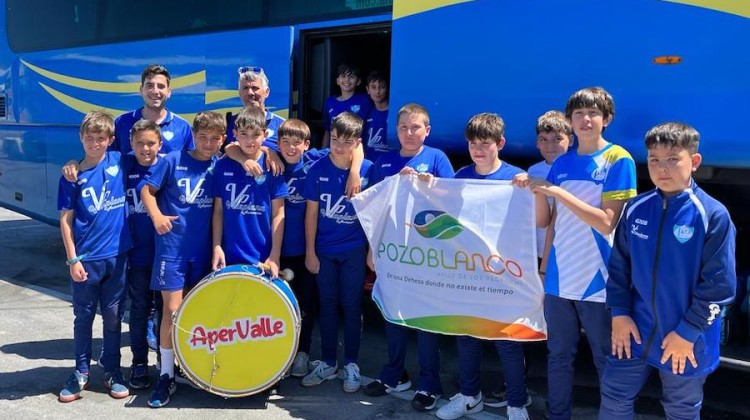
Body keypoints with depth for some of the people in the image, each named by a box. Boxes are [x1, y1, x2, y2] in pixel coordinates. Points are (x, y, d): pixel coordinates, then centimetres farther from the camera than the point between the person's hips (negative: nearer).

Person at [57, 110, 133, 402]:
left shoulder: (118, 162, 1)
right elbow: (66, 220, -2)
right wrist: (73, 259, -7)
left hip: (117, 255, 1)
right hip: (86, 258, -1)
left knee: (113, 315, 10)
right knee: (83, 316, 10)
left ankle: (112, 371, 24)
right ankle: (82, 372, 24)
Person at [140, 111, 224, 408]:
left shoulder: (219, 166, 3)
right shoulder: (174, 160, -4)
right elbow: (147, 190, 1)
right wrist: (156, 215, -16)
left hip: (203, 248, 3)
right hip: (172, 246, -3)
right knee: (172, 310, -4)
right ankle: (166, 376, 7)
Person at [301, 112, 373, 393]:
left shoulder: (368, 170, -8)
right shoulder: (318, 169, -6)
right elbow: (311, 212, -1)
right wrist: (309, 251, -2)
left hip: (354, 251, -1)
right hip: (324, 250, 1)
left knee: (352, 306, 6)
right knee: (327, 305, 11)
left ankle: (351, 364, 19)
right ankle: (327, 362, 24)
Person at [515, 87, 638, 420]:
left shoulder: (619, 160, -6)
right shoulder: (561, 163, 9)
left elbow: (607, 222, -16)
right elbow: (544, 221, 11)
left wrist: (558, 192, -19)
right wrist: (536, 191, -7)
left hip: (597, 281, -5)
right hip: (559, 278, 5)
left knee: (607, 362, 8)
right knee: (558, 357, 14)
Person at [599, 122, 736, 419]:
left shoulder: (713, 215, -16)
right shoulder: (636, 208, -1)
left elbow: (719, 284, -15)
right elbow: (619, 265, 7)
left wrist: (687, 332, -13)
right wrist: (619, 313, 0)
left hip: (687, 340, -4)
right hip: (636, 330, 4)